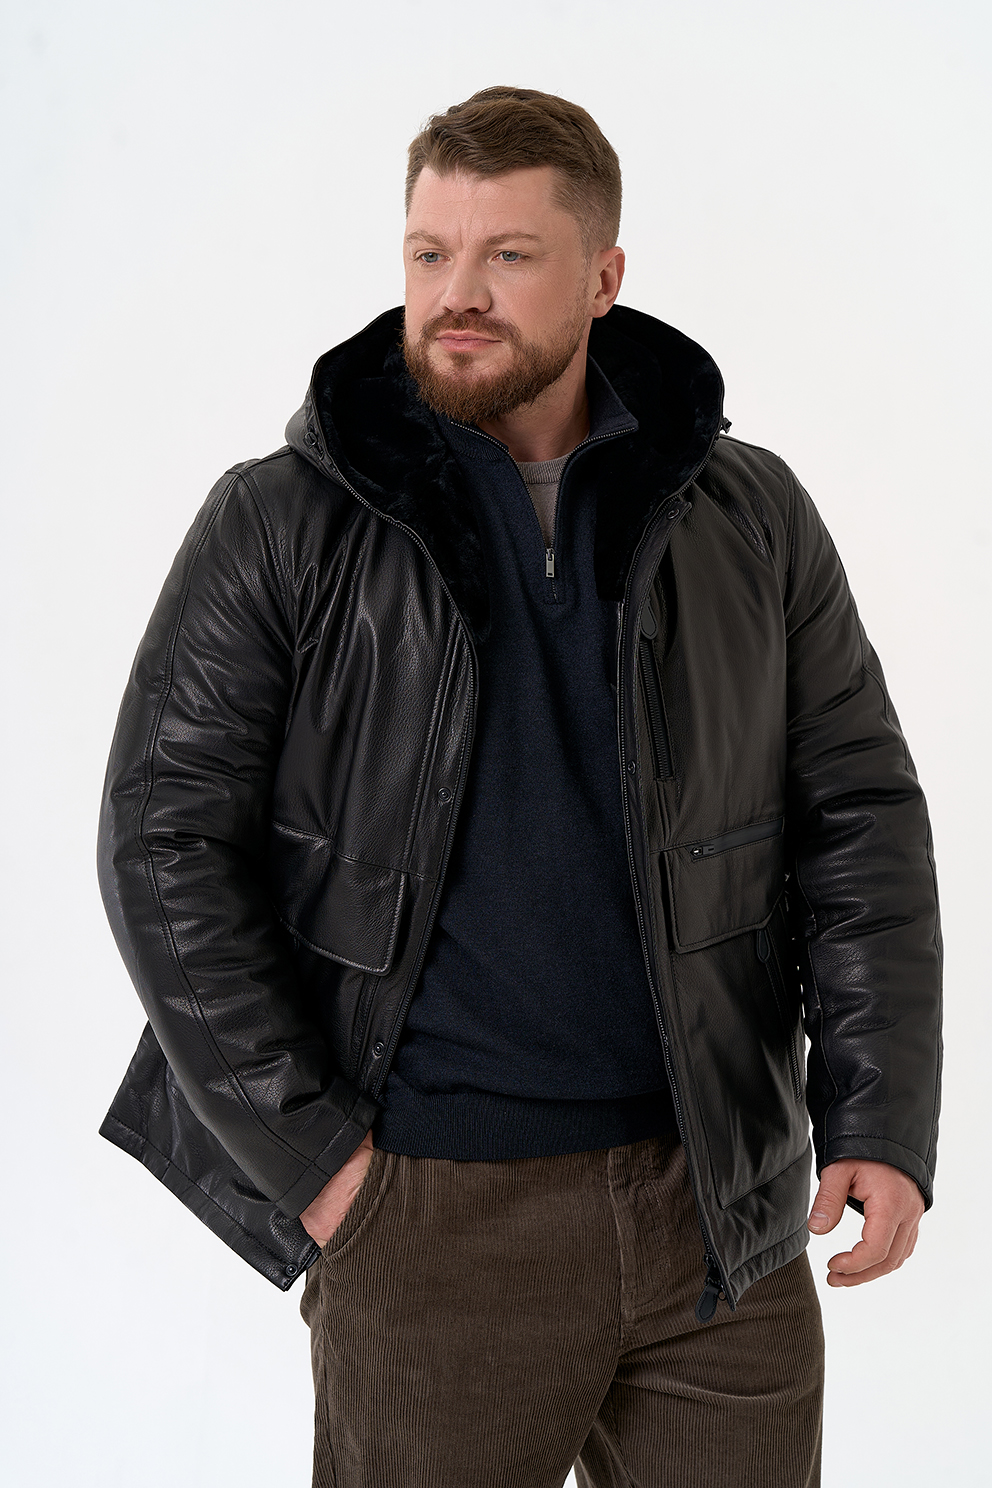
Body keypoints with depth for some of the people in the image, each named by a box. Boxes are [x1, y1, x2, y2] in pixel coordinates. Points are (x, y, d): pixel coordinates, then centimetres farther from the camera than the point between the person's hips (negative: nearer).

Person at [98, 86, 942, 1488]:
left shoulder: (752, 517, 4)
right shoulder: (279, 526, -3)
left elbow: (860, 818, 6)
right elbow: (163, 842, -4)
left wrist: (883, 1121, -3)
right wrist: (306, 1149, -8)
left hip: (722, 1212, 2)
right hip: (431, 1215, -2)